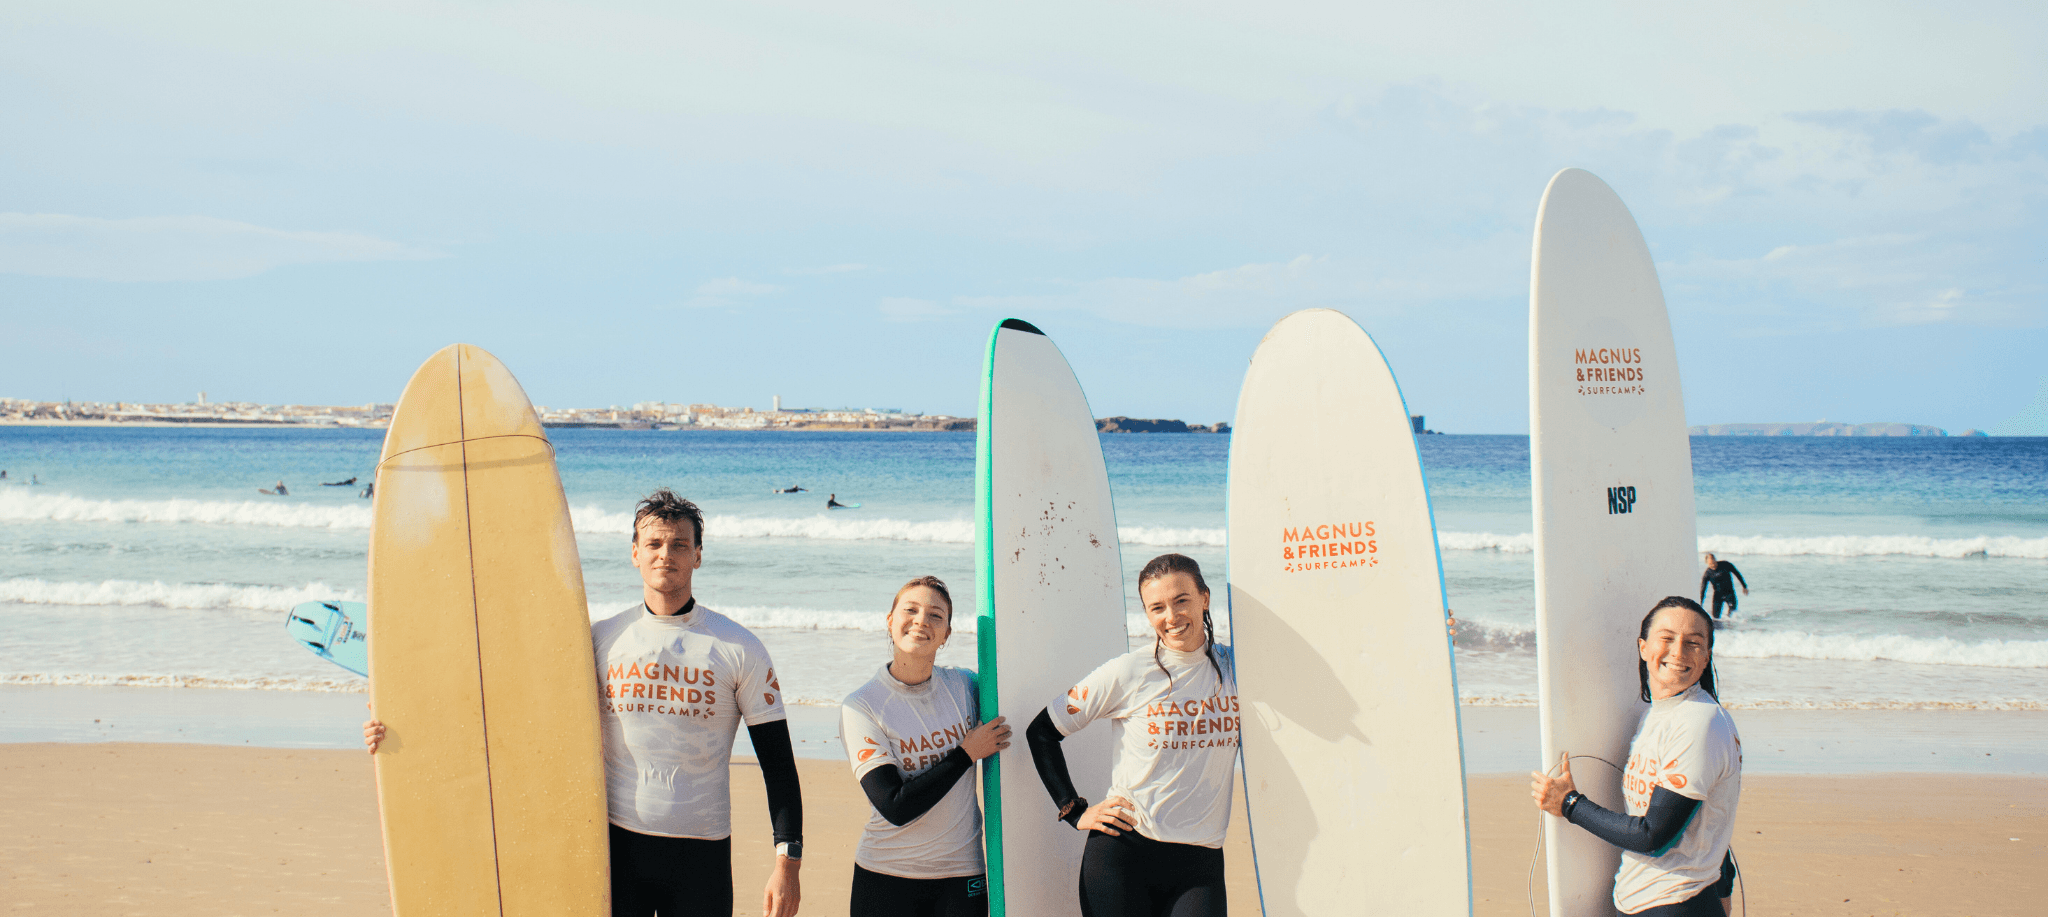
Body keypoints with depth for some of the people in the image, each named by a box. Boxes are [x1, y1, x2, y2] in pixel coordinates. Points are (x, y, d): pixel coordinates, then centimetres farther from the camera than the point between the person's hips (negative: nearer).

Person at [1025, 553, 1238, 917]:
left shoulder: (1232, 668, 6)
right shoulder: (1129, 673, -4)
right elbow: (1041, 731, 2)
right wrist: (1074, 811, 0)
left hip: (1201, 862, 2)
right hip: (1123, 855, -2)